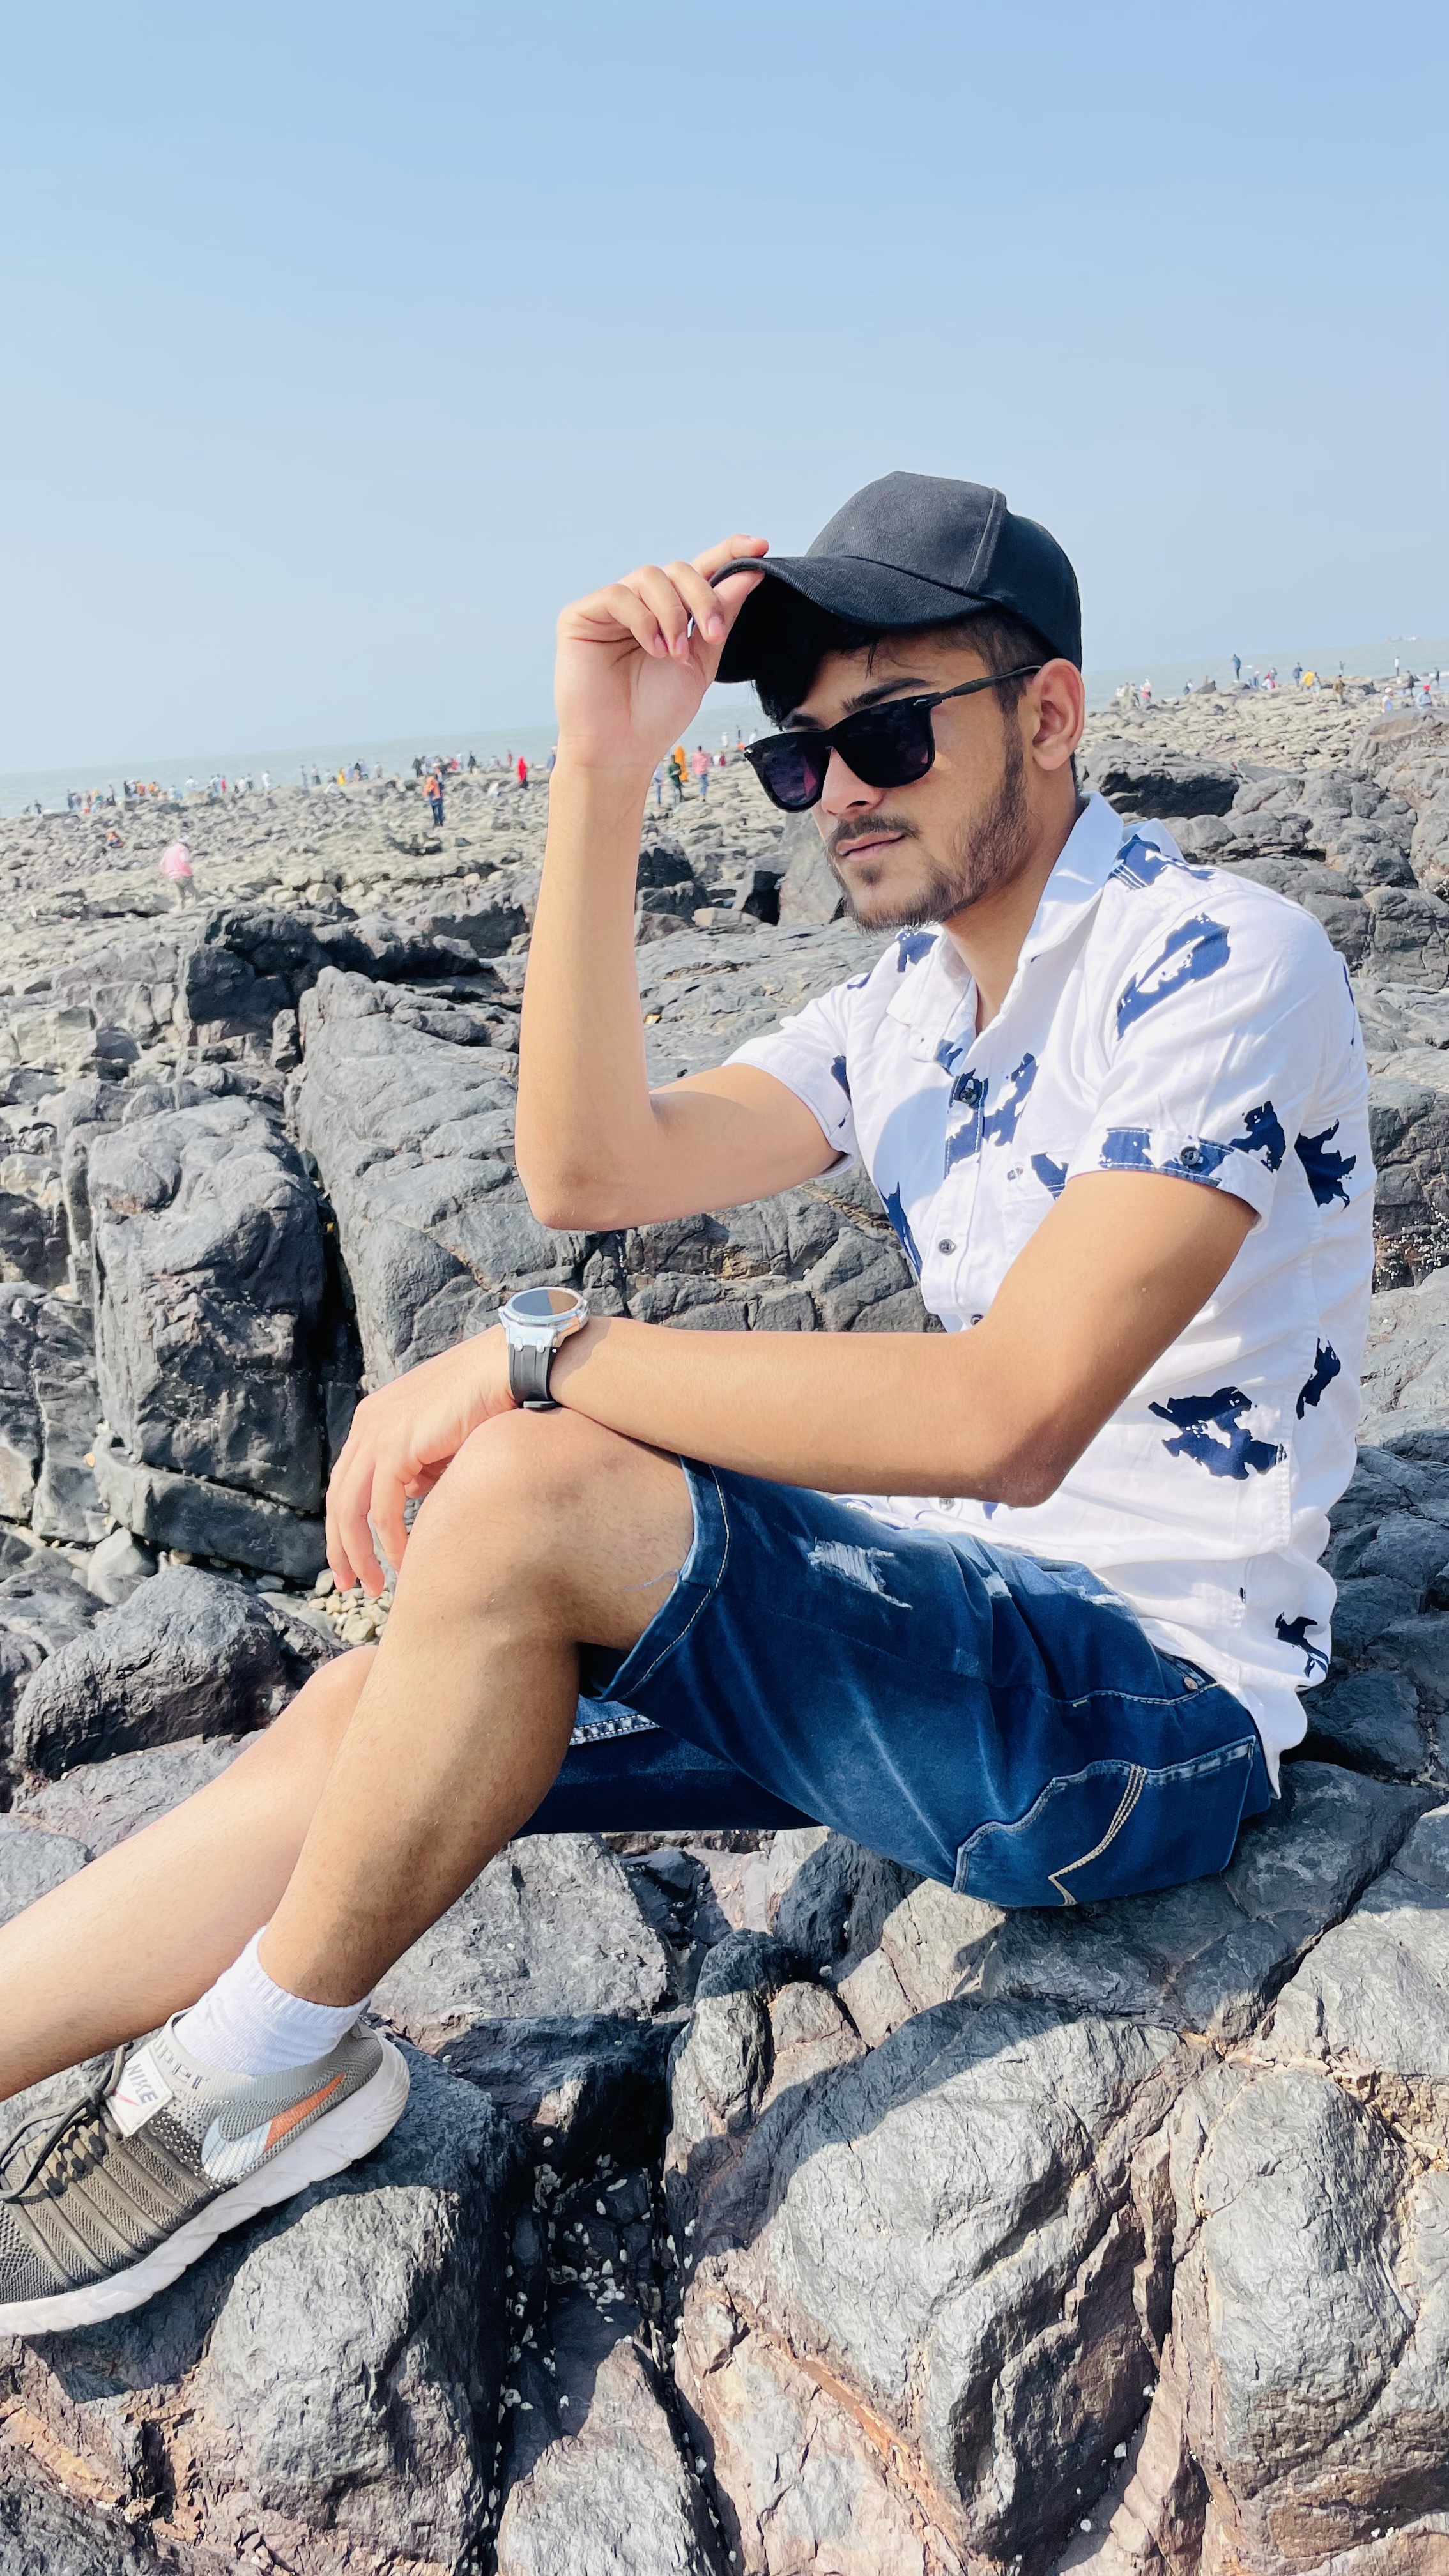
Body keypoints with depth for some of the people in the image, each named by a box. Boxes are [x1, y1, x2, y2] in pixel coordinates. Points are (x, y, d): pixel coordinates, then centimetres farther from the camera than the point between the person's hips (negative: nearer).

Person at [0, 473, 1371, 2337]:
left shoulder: (1218, 964, -15)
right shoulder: (911, 996, 10)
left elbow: (1013, 1411, -27)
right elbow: (593, 1166, -1)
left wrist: (541, 1356, -24)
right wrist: (603, 771, -7)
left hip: (1150, 1706, -7)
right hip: (958, 1628, 8)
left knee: (528, 1495, -26)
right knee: (363, 1714, -7)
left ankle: (250, 2078, -6)